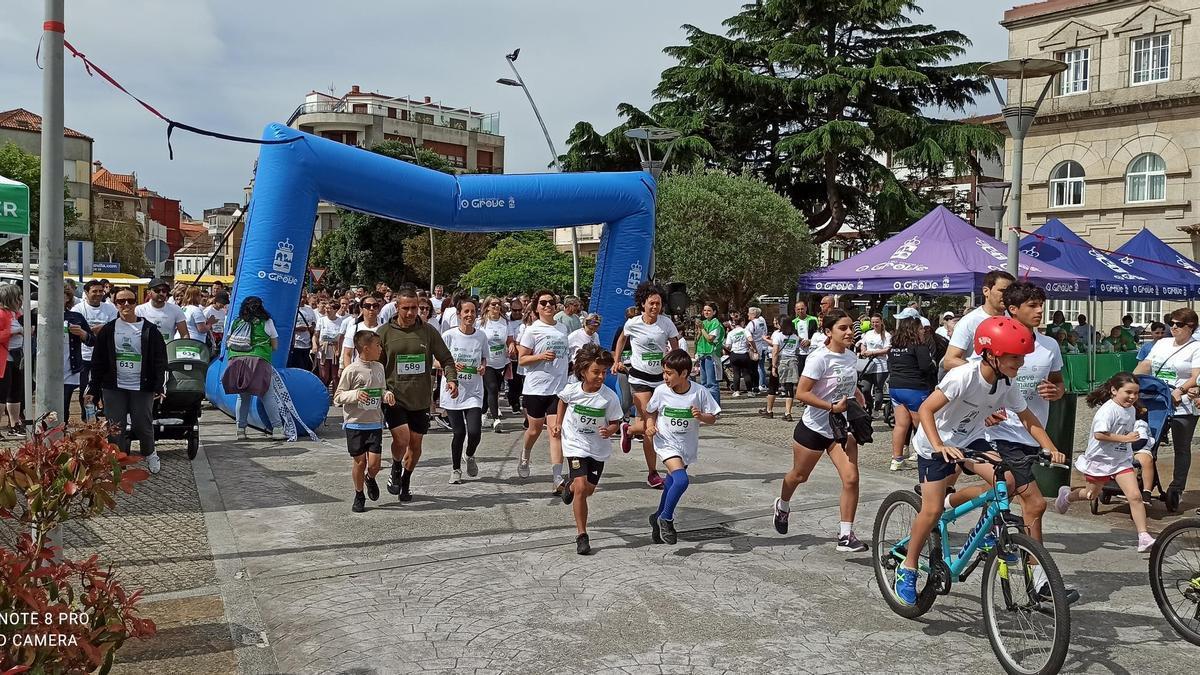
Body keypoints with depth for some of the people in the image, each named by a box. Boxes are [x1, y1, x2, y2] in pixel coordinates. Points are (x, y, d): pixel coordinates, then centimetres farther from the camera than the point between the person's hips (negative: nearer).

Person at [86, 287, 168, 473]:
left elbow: (160, 360, -1)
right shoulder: (108, 330, 5)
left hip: (142, 388, -1)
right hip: (114, 388, 1)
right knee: (116, 429, 3)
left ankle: (149, 454, 30)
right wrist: (92, 389, 2)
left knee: (144, 426, 5)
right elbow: (98, 362, 7)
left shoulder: (149, 330, 1)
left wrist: (159, 386, -10)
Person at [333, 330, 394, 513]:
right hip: (355, 423, -4)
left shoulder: (379, 368, 6)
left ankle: (370, 479, 33)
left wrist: (387, 395, -3)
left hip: (375, 423, 4)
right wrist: (355, 394, -24)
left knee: (374, 464, -2)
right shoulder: (352, 371, -11)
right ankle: (359, 496, 24)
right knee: (360, 461, 3)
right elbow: (337, 397, -8)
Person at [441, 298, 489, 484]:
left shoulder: (481, 336, 1)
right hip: (453, 391, -1)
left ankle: (470, 456, 26)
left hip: (474, 392, 1)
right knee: (459, 432, 2)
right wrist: (451, 366, -19)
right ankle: (455, 470, 25)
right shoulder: (449, 336, -6)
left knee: (474, 432, -10)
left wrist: (483, 367, -6)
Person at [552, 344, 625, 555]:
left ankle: (571, 487, 51)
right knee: (581, 487, -15)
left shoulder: (610, 397, -18)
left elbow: (614, 423, -8)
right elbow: (562, 401, 9)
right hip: (575, 445, -2)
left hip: (598, 448, 2)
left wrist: (609, 431, -29)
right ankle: (581, 535, -6)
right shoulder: (572, 390, -15)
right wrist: (558, 424, 8)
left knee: (589, 489, 14)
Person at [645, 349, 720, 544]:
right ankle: (666, 519, -3)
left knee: (671, 485, 17)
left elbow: (712, 418, -4)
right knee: (681, 480, -23)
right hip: (666, 443, -2)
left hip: (688, 446, 2)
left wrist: (701, 416, -24)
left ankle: (659, 517, 41)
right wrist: (650, 424, -10)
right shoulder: (661, 391, -10)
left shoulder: (699, 392, -13)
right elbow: (650, 411, 8)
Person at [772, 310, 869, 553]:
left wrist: (861, 401, 5)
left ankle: (845, 535, -2)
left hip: (842, 428, 5)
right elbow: (801, 393, -23)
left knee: (851, 478, -11)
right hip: (814, 427, -5)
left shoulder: (851, 356, 2)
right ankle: (782, 506, 47)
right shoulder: (819, 359, -20)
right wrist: (833, 407, -26)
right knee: (799, 476, 15)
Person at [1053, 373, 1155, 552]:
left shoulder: (1131, 409, 4)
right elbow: (1099, 434, -32)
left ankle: (1144, 537, -8)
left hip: (1122, 460, 6)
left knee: (1135, 496, -10)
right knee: (1092, 494, 16)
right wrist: (1125, 438, -31)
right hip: (1100, 459, -6)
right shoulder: (1108, 410, -22)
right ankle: (1067, 495, 48)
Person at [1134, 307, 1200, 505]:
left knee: (1181, 449, 6)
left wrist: (1181, 391, -30)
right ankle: (1146, 483, 15)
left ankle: (1177, 488, 14)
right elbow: (1145, 365, 10)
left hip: (1183, 407, -5)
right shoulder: (1162, 343, 15)